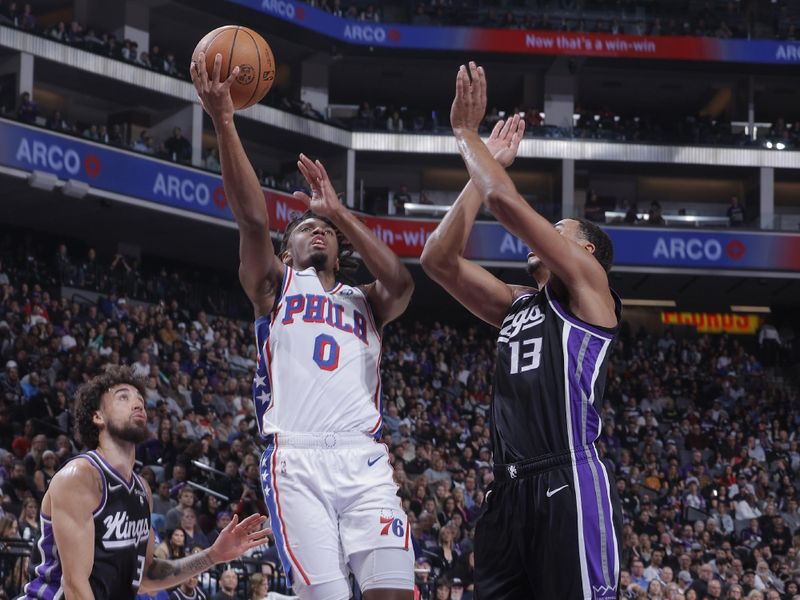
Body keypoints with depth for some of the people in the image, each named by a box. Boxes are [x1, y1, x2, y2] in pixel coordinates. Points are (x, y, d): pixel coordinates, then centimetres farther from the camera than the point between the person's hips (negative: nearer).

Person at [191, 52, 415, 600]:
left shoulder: (363, 303, 27)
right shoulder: (276, 288, 21)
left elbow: (401, 283, 4)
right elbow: (253, 220, 3)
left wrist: (339, 212, 6)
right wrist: (224, 121, -7)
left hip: (364, 459, 2)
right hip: (296, 458, -2)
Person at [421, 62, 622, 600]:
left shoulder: (589, 283, 5)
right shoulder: (517, 305, 26)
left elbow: (506, 202, -4)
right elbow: (438, 260, 18)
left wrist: (466, 131, 8)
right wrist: (482, 165, 20)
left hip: (569, 485, -8)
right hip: (509, 489, 8)